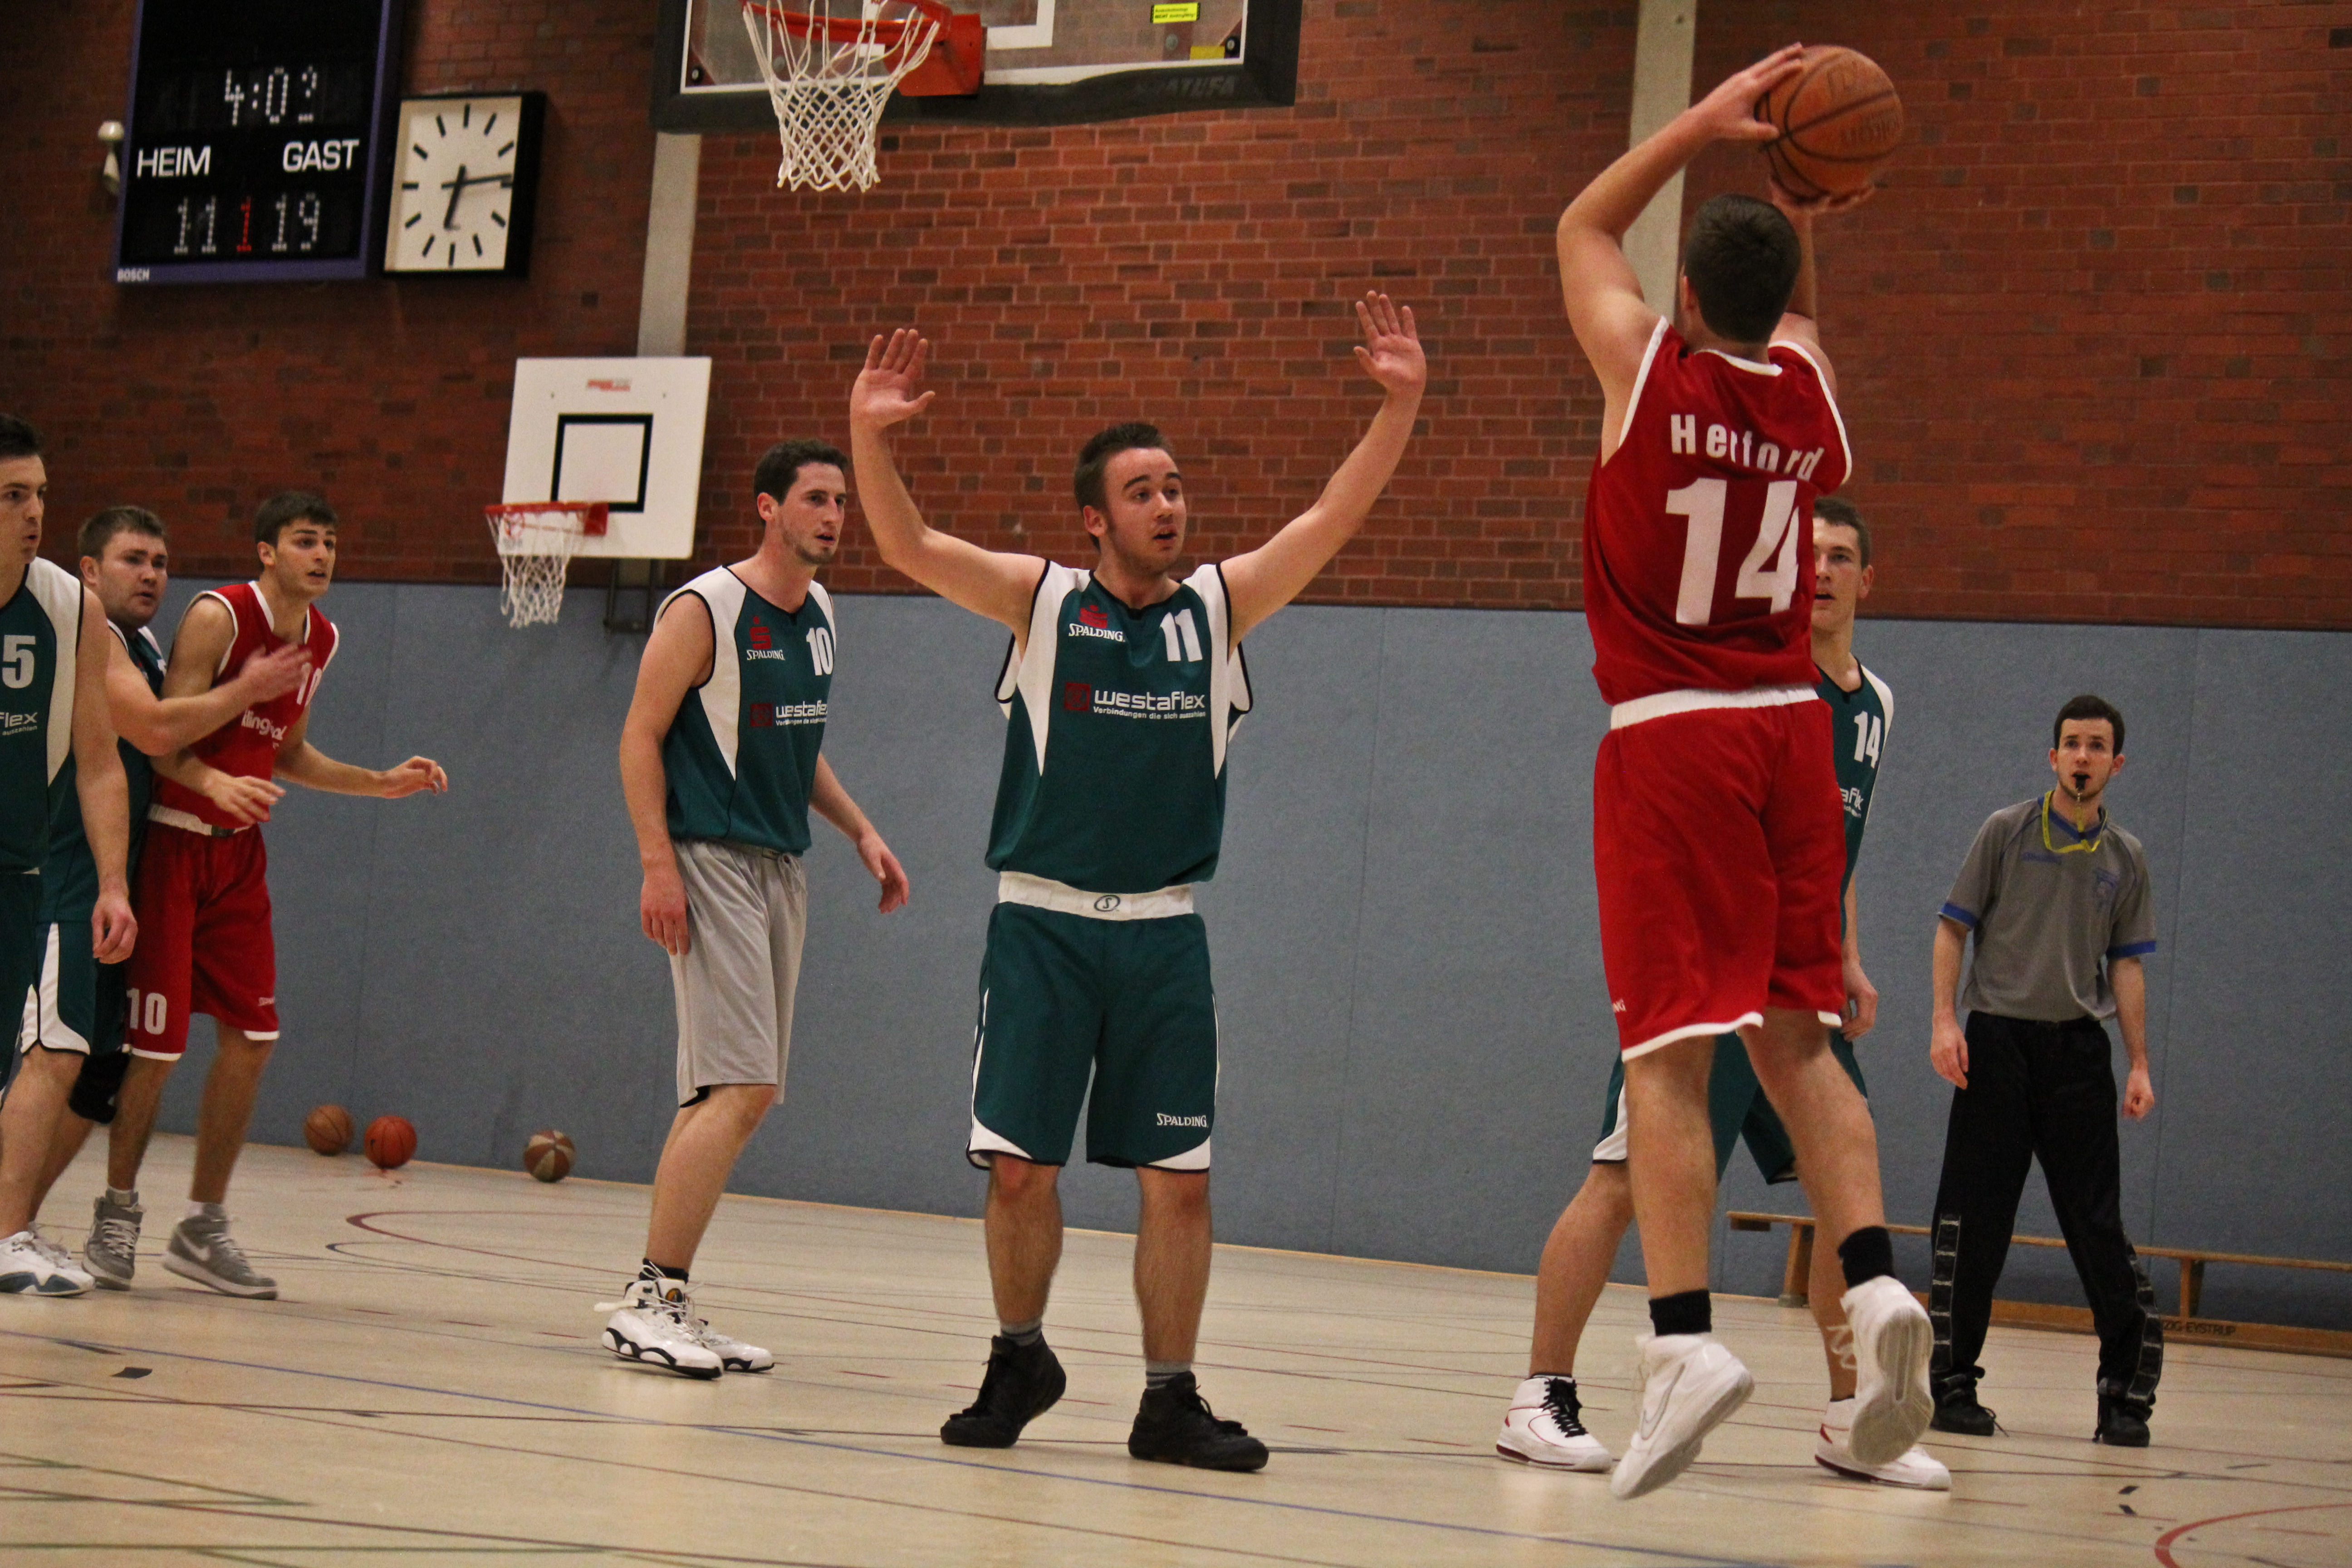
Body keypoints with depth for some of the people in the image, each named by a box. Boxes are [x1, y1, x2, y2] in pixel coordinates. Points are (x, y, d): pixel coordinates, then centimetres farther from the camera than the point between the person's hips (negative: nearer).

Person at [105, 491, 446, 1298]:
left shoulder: (322, 640, 8)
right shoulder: (219, 617, -15)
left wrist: (382, 783, 13)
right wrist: (221, 784, -37)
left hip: (239, 852, 7)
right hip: (171, 839, -7)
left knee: (251, 1036, 3)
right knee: (156, 1040, -5)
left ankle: (203, 1225, 13)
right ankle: (117, 1213, 11)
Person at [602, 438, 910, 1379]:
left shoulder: (818, 614, 15)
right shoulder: (705, 611, -9)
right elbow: (641, 736, -10)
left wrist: (860, 832, 18)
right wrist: (658, 864, -18)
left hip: (781, 868, 9)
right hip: (711, 863, -9)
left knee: (727, 1097, 8)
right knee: (742, 1089, -16)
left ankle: (664, 1303, 13)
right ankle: (648, 1301, -12)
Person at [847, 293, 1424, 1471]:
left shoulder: (1220, 606, 5)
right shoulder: (1042, 602, 1)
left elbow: (1332, 520, -4)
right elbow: (910, 548, -9)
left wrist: (1399, 405, -17)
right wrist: (869, 437, -26)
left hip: (1163, 932, 1)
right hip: (1042, 920, -1)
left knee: (1178, 1179, -1)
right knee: (1020, 1168, 1)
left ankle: (1169, 1402, 10)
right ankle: (1019, 1363, 23)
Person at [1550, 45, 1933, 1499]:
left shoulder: (1650, 367, -7)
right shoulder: (1810, 393, 5)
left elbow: (1582, 228, 13)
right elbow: (1798, 303, 32)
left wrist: (1705, 126, 14)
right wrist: (1801, 203, 20)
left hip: (1670, 736, -4)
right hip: (1790, 726, 5)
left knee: (1670, 1054, -8)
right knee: (1798, 1039, 11)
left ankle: (1686, 1338, -17)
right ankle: (1876, 1282, -6)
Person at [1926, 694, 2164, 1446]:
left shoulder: (2126, 857, 12)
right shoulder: (2006, 831, 4)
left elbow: (2127, 965, 13)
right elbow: (1954, 927, 3)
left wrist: (2139, 1064, 5)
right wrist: (1945, 1020, -9)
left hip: (2078, 1048, 2)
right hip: (1997, 1040, -2)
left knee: (2098, 1223, -2)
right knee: (1973, 1222, -2)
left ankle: (2126, 1393, 3)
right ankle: (1953, 1380, 6)